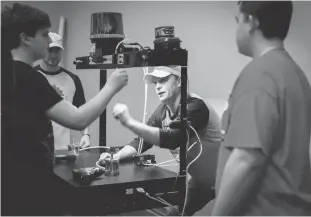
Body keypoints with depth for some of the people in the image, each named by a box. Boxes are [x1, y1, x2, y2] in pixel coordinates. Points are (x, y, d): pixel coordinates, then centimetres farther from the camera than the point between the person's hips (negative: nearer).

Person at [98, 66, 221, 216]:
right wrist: (116, 156, -16)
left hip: (219, 181, -7)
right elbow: (143, 140, 0)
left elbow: (171, 140, -39)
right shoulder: (163, 111, -2)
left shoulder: (194, 106, -26)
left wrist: (129, 122, -41)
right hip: (199, 180, 7)